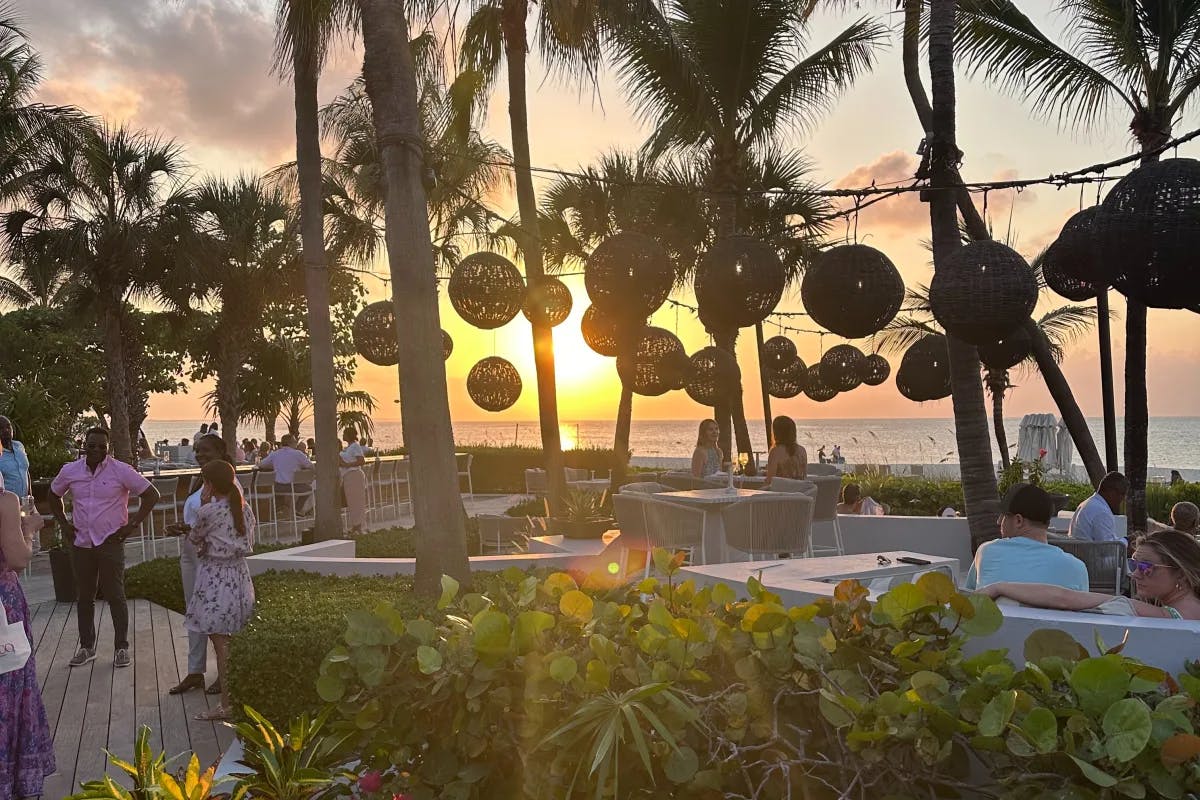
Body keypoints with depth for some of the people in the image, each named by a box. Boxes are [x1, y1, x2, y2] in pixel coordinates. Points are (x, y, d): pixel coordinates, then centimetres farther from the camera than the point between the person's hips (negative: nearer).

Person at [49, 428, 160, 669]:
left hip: (111, 543, -4)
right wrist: (63, 523, 11)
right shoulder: (70, 471, 2)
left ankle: (122, 648, 11)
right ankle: (87, 647, 25)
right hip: (81, 543, 4)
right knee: (84, 597, 12)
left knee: (115, 596, 1)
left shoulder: (121, 471, -9)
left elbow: (151, 495, -7)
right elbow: (54, 495, 21)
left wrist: (133, 524, -9)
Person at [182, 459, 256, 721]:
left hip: (215, 579, -6)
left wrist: (202, 505, -1)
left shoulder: (208, 511, -15)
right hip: (239, 575, 6)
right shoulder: (245, 510, 3)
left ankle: (226, 704, 4)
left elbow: (194, 539, 2)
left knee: (221, 643, -1)